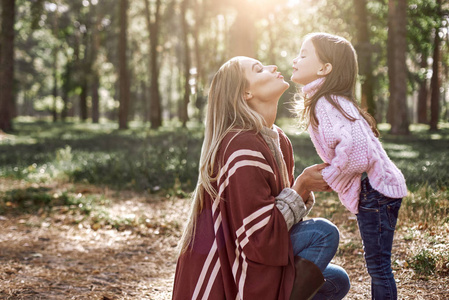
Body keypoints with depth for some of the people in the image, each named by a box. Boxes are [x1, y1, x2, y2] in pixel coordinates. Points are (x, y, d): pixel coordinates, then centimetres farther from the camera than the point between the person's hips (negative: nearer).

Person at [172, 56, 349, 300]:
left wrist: (306, 189, -8)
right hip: (222, 278, -9)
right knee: (324, 234, -16)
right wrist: (301, 186, -17)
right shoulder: (243, 147, -22)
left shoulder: (278, 140, 6)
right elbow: (260, 236, -24)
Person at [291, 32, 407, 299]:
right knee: (377, 265, 18)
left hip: (375, 188, -10)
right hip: (373, 188, 10)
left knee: (378, 265, -1)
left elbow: (356, 147, -32)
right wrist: (330, 174, 7)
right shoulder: (320, 101, 12)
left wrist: (329, 177, -17)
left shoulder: (327, 104, -19)